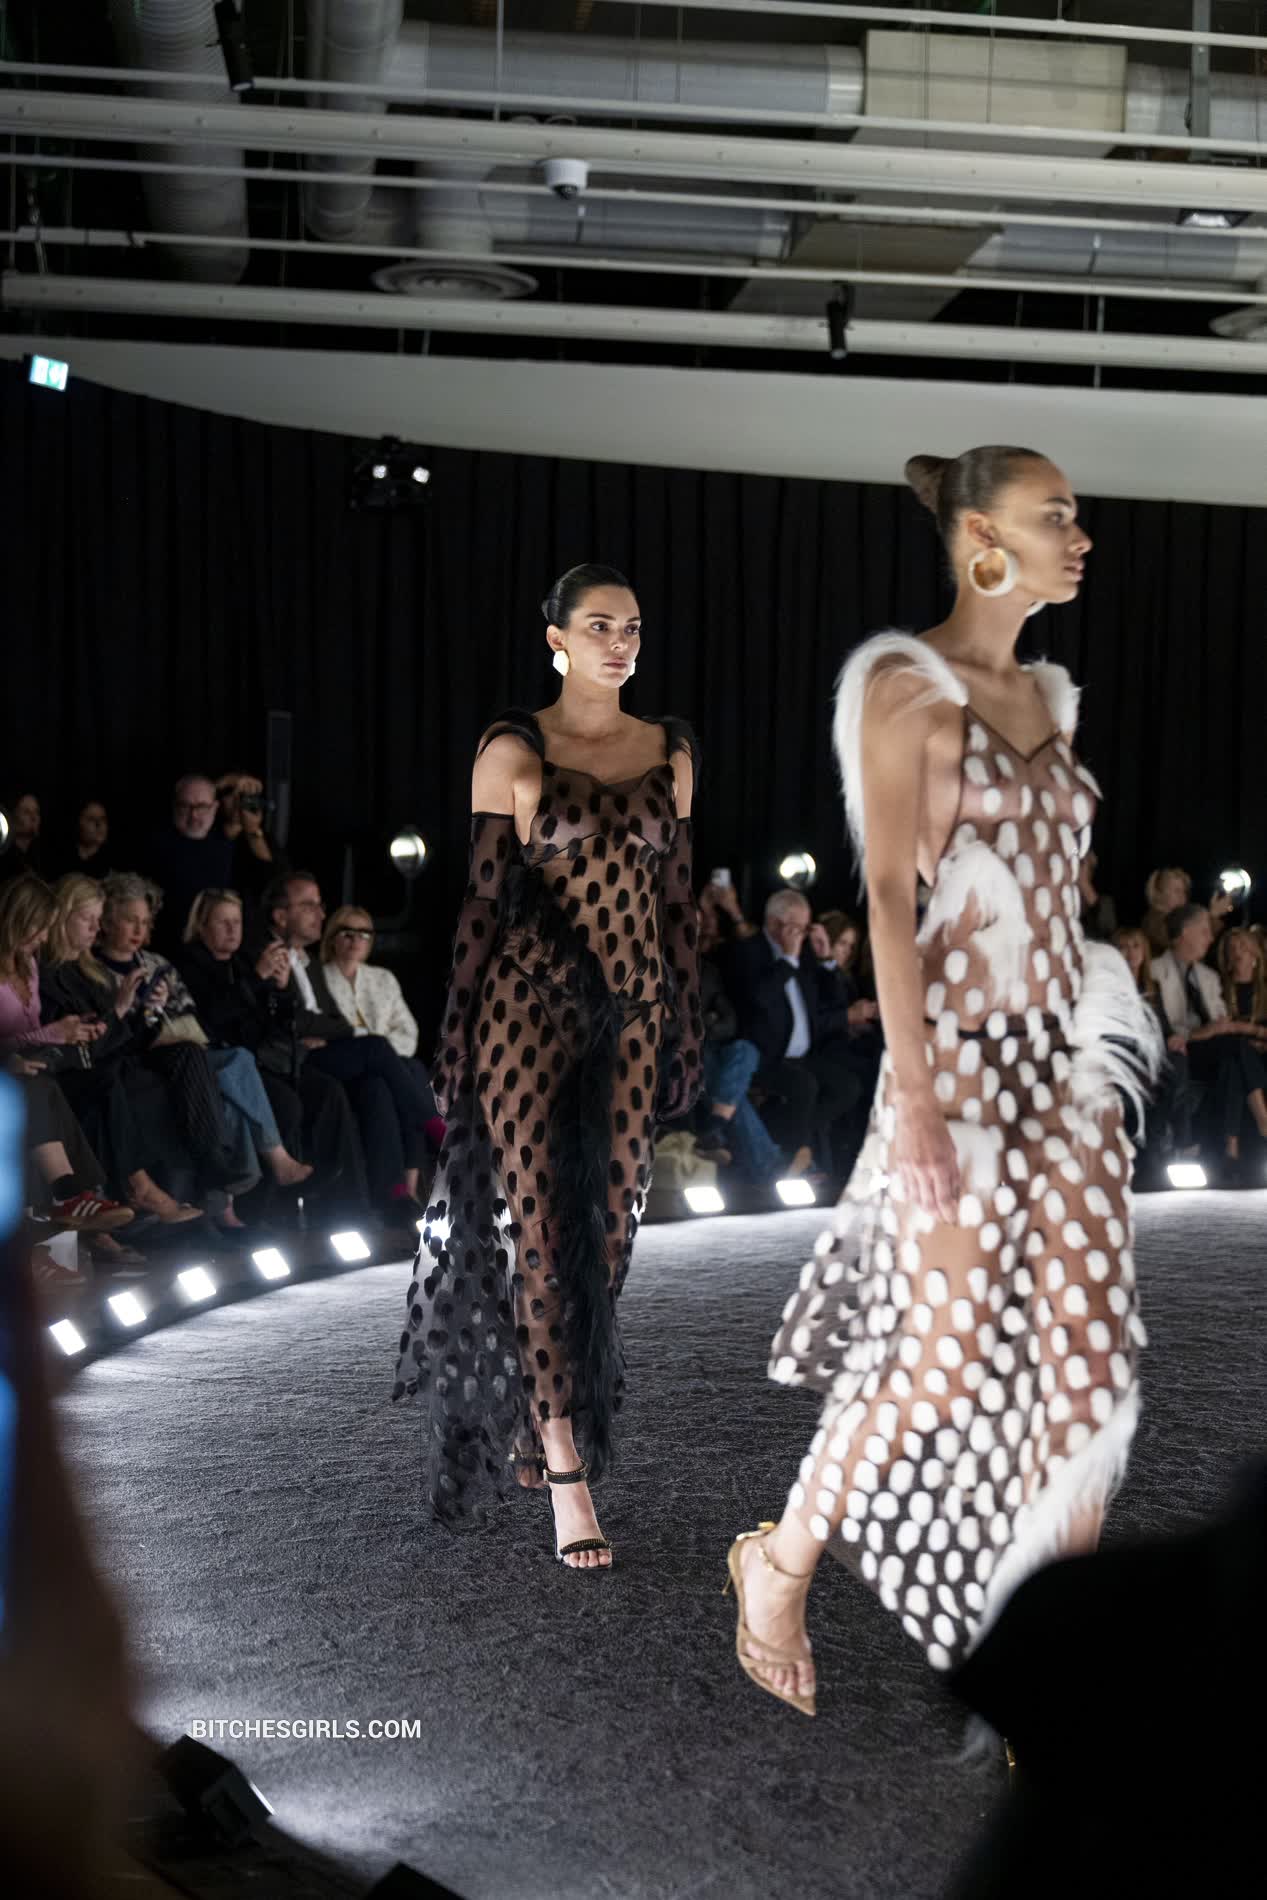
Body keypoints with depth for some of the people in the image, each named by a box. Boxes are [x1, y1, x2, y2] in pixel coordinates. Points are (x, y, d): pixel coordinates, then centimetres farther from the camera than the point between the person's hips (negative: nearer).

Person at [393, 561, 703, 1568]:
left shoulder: (671, 752, 10)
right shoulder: (514, 751, -3)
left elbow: (679, 899, 13)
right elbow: (483, 897, -2)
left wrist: (687, 1030, 12)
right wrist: (461, 1039, -4)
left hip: (634, 1013, 4)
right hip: (531, 1008, -4)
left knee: (609, 1232, 6)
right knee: (541, 1232, -6)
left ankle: (546, 1423, 26)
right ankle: (567, 1480, -4)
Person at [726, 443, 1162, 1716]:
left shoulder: (1045, 699, 14)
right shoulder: (907, 686, -8)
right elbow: (889, 892, -14)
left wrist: (1100, 1063, 13)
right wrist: (915, 1096, -20)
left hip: (1066, 1051, 7)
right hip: (964, 1049, -7)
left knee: (1087, 1343, 3)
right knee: (948, 1352, -2)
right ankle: (778, 1565, 21)